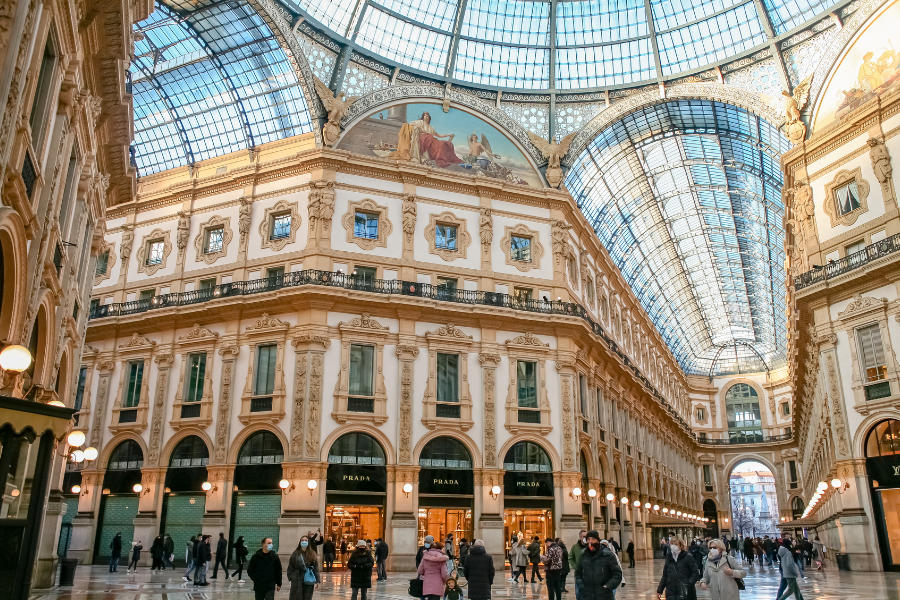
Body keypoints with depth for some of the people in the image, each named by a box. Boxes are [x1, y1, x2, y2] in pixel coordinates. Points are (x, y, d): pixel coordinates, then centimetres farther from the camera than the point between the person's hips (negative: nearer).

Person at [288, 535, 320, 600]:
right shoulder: (295, 554, 1)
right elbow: (290, 567, 2)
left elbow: (316, 568, 3)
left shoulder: (312, 554, 4)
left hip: (308, 581, 1)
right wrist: (290, 578, -6)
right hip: (297, 581, -1)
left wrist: (317, 581, -2)